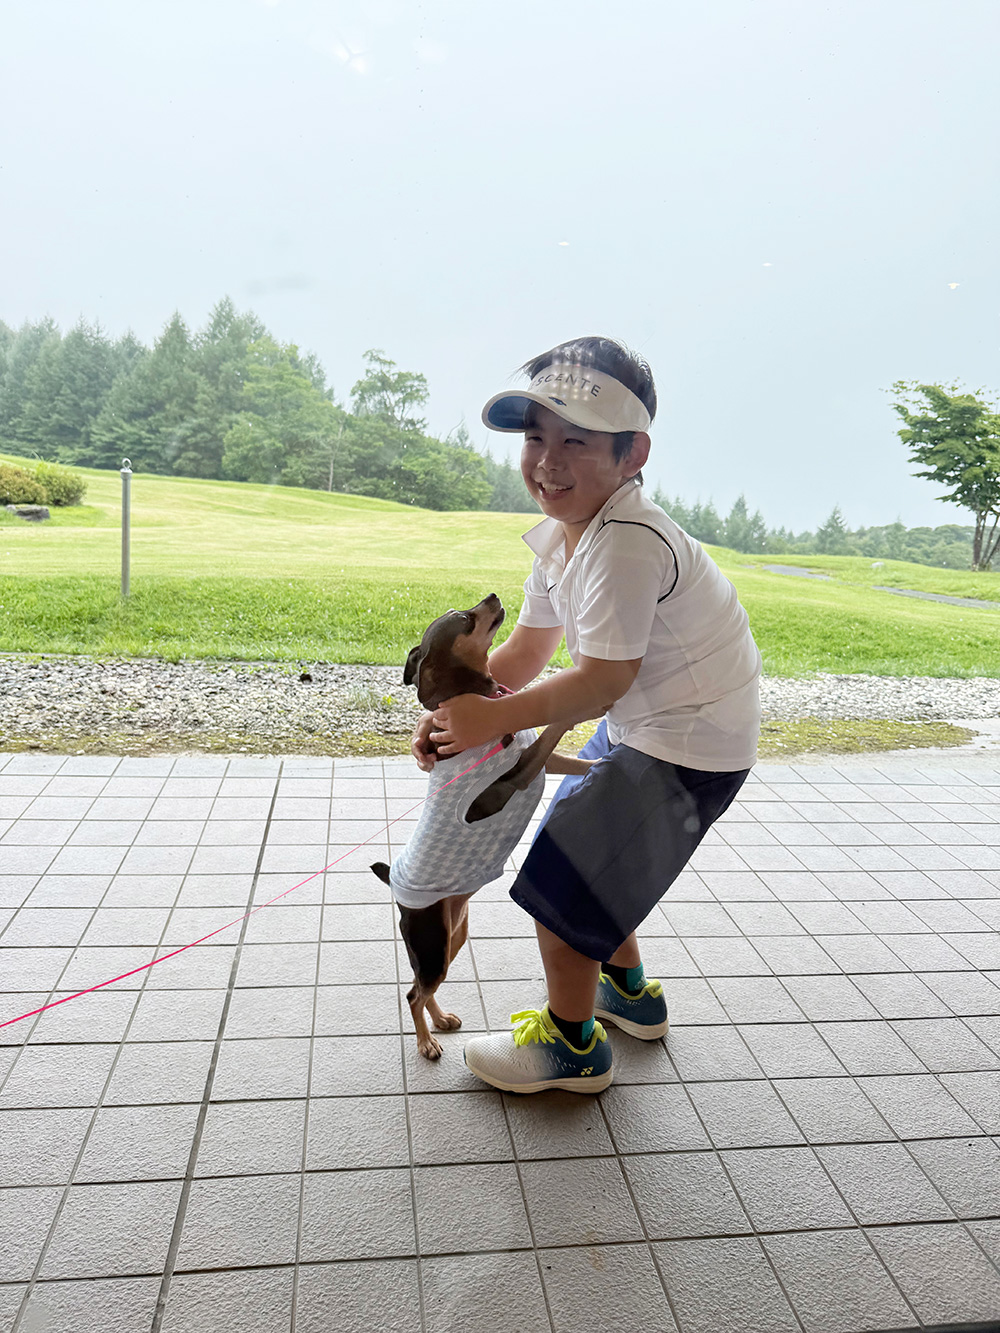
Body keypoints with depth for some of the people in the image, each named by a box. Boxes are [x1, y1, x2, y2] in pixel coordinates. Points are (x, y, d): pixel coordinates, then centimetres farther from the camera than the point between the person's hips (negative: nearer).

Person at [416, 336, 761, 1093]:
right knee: (592, 852, 24)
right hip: (640, 726, 10)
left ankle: (572, 1044, 20)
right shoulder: (561, 534, 1)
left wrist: (495, 718, -22)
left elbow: (603, 679, -29)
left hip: (690, 745, -10)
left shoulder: (628, 542, -30)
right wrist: (454, 708, -8)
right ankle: (629, 991, 47)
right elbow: (528, 649, 5)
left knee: (561, 875, -3)